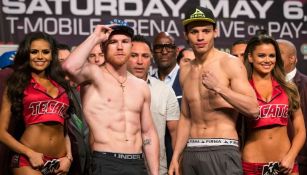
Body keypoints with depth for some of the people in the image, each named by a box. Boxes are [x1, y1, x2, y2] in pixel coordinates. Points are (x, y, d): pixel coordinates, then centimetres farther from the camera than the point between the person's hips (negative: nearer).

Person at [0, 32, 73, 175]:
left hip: (59, 163, 4)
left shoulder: (60, 85, 14)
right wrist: (30, 153, -10)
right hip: (28, 160, -4)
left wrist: (69, 157, 3)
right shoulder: (16, 85, 4)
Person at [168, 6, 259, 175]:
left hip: (222, 150, -5)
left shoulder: (230, 64, -5)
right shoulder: (185, 71, 11)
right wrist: (175, 157, 12)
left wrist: (219, 88, -20)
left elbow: (253, 109, -11)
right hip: (190, 151, 5)